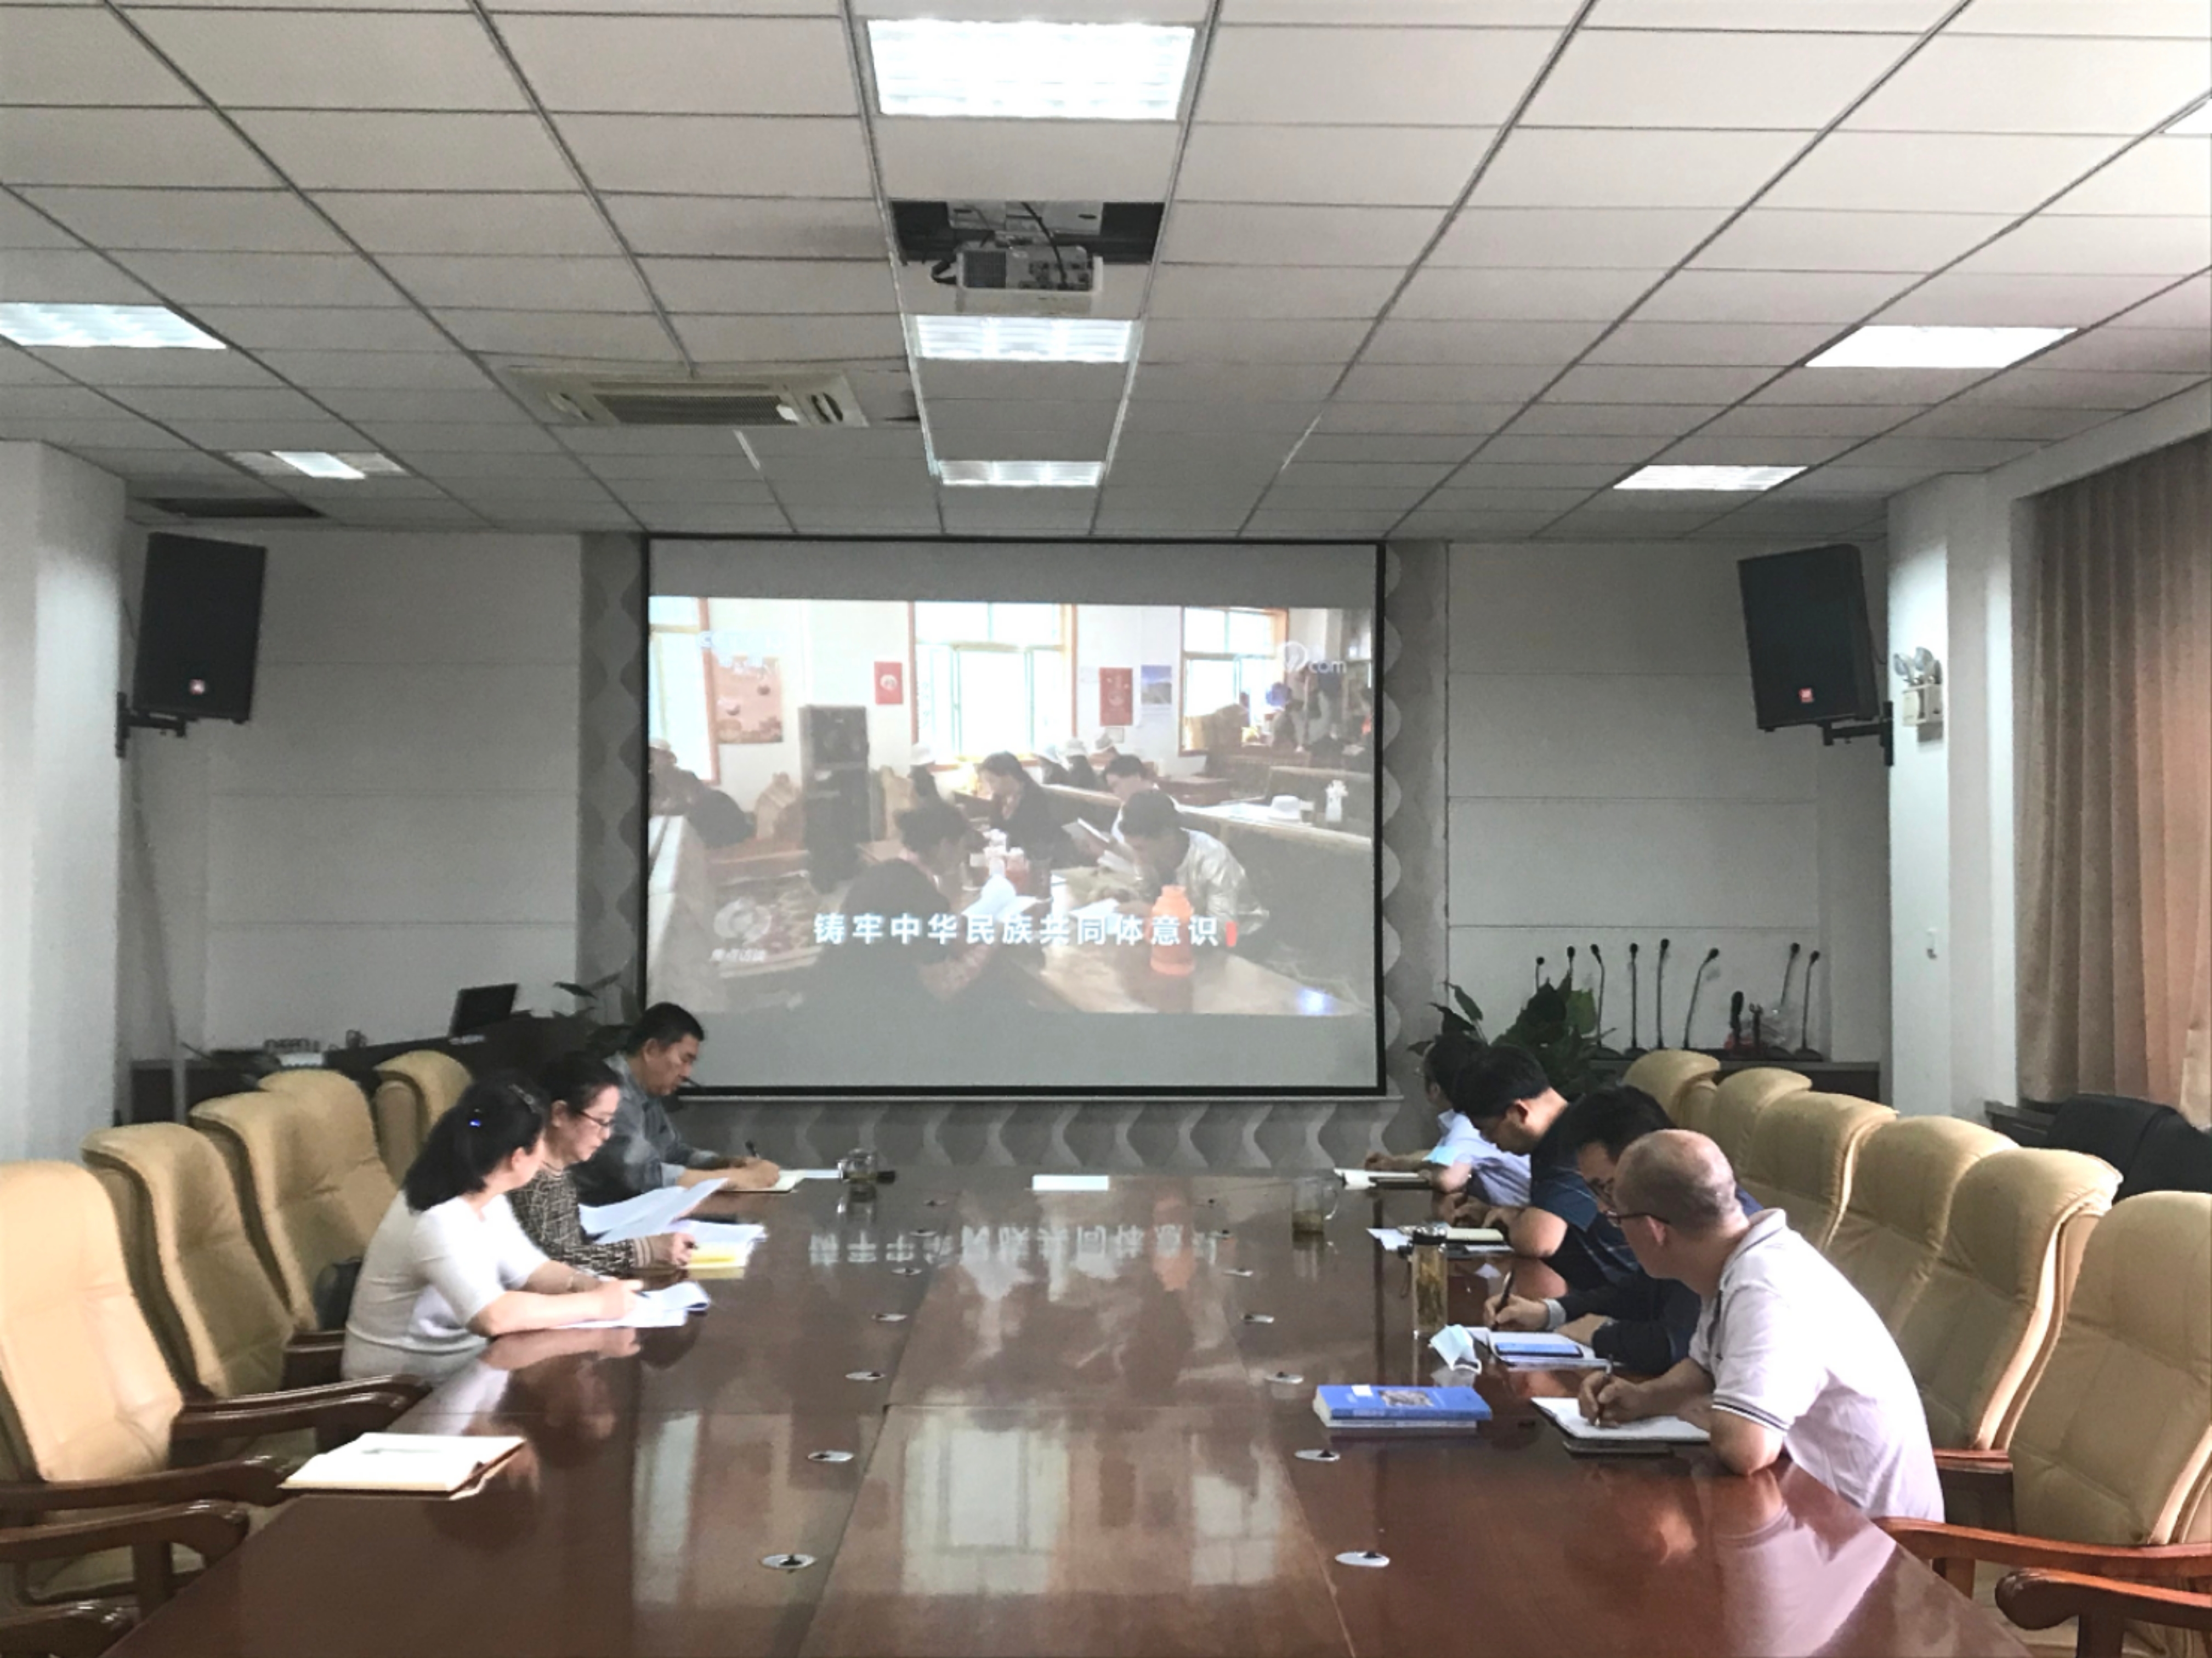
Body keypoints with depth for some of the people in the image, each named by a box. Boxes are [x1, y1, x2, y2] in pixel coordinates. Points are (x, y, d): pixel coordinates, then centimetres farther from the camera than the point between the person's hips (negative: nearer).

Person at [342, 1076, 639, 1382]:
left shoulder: (487, 1198, 0)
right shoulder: (436, 1221, -27)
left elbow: (528, 1270, 9)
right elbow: (492, 1317, -38)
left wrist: (589, 1285, -11)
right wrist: (596, 1304, -30)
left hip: (460, 1362, 8)